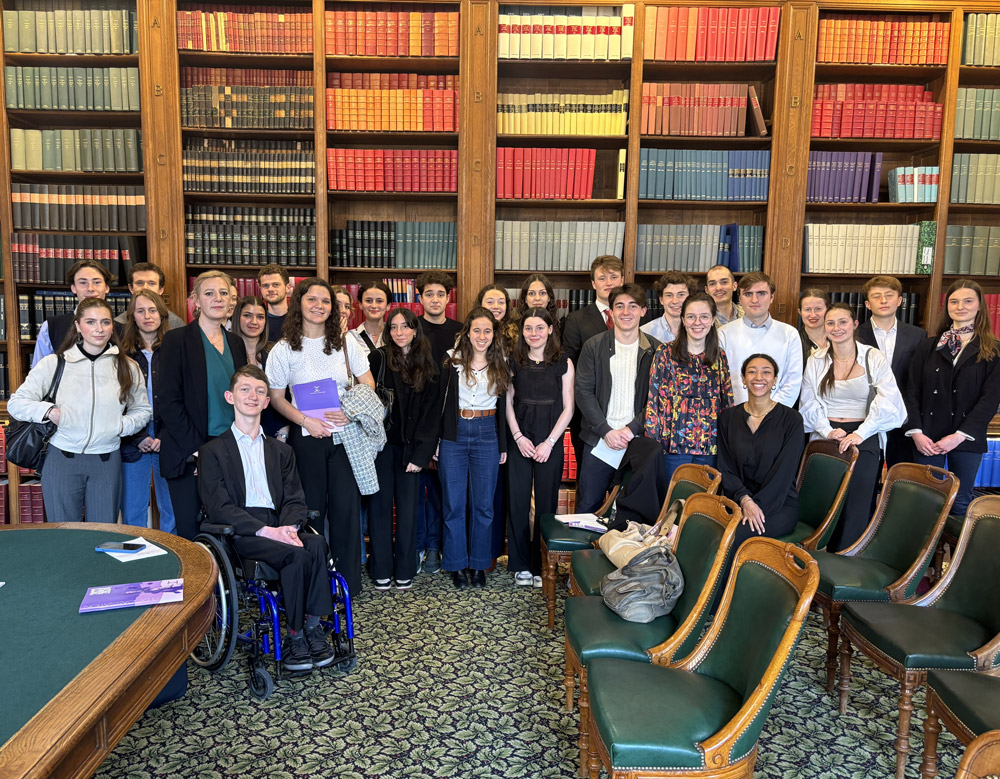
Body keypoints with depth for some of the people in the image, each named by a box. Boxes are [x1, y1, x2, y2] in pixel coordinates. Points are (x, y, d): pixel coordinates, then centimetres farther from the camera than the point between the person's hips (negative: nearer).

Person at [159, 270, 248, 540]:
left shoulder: (236, 342, 12)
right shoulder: (177, 340, -3)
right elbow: (169, 402, -8)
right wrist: (196, 449, -13)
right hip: (189, 455, -4)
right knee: (191, 533, 1)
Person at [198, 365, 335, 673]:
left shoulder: (281, 451, 23)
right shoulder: (213, 451, 8)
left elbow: (295, 500, 13)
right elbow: (218, 508, -5)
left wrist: (289, 527, -11)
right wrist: (264, 530, -18)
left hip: (278, 527, 4)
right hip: (240, 533, -4)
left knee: (317, 543, -29)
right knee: (297, 555, -30)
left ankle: (312, 626, -21)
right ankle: (296, 636, -17)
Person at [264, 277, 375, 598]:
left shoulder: (346, 342, 4)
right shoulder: (284, 349, 0)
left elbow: (368, 384, 8)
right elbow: (276, 397, 3)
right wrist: (305, 420, -12)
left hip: (345, 436, 1)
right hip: (307, 438, -1)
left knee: (347, 506, 1)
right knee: (311, 508, 5)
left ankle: (347, 581, 15)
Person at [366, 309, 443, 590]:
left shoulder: (429, 368, 5)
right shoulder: (378, 359, -1)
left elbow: (431, 414, 2)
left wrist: (421, 453, -5)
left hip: (410, 447, 1)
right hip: (381, 443, -1)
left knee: (408, 509, 5)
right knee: (380, 506, 6)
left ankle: (405, 571, 18)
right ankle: (382, 570, 18)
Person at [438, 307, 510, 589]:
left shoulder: (500, 366, 6)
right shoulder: (452, 362, -1)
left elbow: (504, 407, 8)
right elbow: (439, 402, -2)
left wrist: (503, 445, 6)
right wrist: (435, 440, -6)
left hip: (487, 435, 2)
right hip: (454, 435, -1)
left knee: (483, 504, 7)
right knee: (454, 504, 4)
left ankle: (478, 564, 21)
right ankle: (457, 564, 18)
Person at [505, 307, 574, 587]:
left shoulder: (563, 363, 1)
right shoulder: (514, 362, 6)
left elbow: (567, 408, -1)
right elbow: (508, 403, 6)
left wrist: (549, 442, -9)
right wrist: (519, 437, -6)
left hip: (550, 442, -1)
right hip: (519, 440, 1)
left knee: (546, 501, 3)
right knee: (518, 500, 3)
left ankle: (541, 564, 17)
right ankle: (521, 564, 16)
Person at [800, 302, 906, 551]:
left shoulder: (874, 358, 1)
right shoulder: (816, 361, 8)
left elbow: (887, 403, -7)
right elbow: (810, 405, 6)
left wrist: (860, 433, -16)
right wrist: (828, 431, -10)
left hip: (864, 439, -1)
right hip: (825, 437, 2)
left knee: (857, 505, -4)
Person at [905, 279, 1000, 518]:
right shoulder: (930, 346, 8)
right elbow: (912, 391, 3)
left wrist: (960, 435, -13)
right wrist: (916, 432, -8)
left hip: (967, 439, -1)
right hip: (927, 438, 1)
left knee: (961, 502, 7)